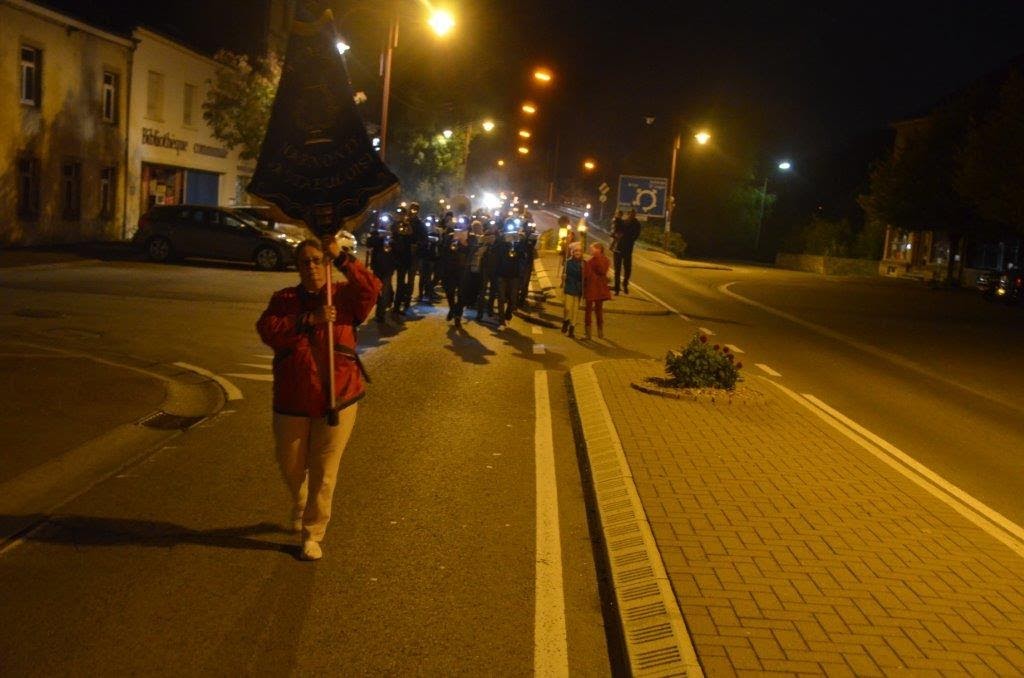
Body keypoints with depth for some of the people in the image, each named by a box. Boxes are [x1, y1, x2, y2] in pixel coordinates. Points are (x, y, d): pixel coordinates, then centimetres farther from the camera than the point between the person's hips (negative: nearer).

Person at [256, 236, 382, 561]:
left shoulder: (344, 295, 0)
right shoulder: (283, 299, 3)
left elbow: (372, 290, -21)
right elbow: (267, 330, -15)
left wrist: (342, 258, -28)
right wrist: (309, 319, -25)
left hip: (337, 399, -2)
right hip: (292, 401, 2)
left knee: (324, 472, 3)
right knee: (290, 465, 19)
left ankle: (312, 534, 19)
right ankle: (301, 507, 50)